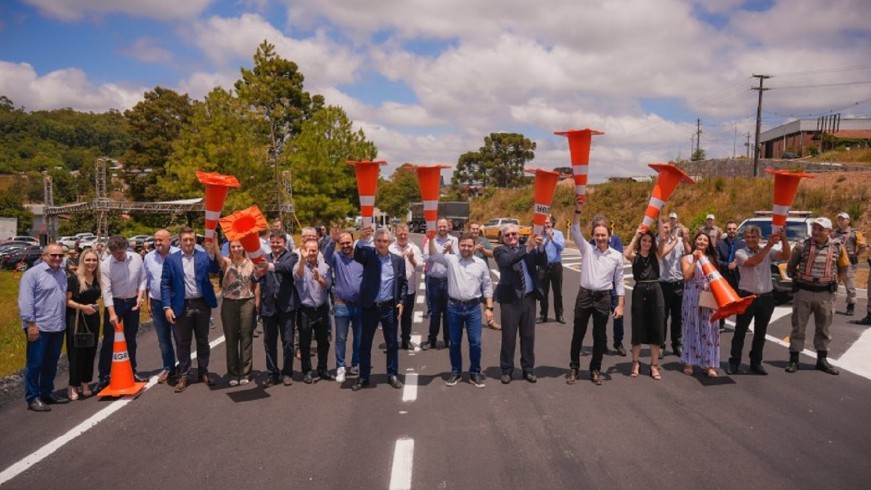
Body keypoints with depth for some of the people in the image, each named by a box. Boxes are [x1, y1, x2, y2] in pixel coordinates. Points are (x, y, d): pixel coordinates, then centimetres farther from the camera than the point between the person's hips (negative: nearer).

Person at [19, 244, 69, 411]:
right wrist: (31, 323, -16)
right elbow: (26, 300, -13)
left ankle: (47, 392, 26)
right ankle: (32, 398, 8)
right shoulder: (33, 273, -9)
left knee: (51, 363, 15)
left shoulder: (62, 273, 13)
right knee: (35, 363, 1)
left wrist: (66, 319, 15)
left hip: (58, 327, 7)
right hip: (39, 327, -7)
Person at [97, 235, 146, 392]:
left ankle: (132, 372, 26)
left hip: (132, 302, 3)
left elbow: (142, 279, 3)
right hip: (114, 303, -3)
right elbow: (106, 291, -18)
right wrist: (112, 313, -23)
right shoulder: (106, 265, -16)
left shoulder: (136, 258, -7)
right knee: (109, 340, 0)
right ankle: (104, 376, 8)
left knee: (131, 339, 13)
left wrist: (140, 296, -10)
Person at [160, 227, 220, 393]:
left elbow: (215, 269, -15)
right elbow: (165, 284, 0)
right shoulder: (171, 259, 2)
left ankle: (203, 373, 24)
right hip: (182, 306, -1)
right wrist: (167, 307, -8)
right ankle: (183, 376, 18)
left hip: (202, 304, 1)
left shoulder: (204, 256, 3)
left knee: (203, 341, 11)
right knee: (182, 343, 7)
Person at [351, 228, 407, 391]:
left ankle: (392, 375, 23)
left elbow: (403, 282, 9)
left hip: (389, 307, 1)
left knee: (392, 343, 9)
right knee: (365, 344, 8)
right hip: (370, 307, -1)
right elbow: (357, 253, -25)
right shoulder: (368, 255, -2)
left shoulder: (398, 260, 2)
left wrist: (401, 301, -1)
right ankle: (363, 377, 20)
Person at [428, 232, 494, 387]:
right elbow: (433, 255, -10)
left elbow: (487, 287, 6)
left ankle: (475, 373, 17)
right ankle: (456, 372, 24)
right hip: (454, 307, 0)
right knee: (455, 342, 10)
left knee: (475, 342, 2)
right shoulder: (451, 260, 1)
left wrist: (489, 308, 1)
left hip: (473, 308, 0)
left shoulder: (481, 264, 3)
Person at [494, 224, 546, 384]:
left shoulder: (530, 249, 10)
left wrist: (539, 247, -20)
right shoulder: (500, 250, -1)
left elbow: (543, 262, -3)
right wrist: (527, 248, -29)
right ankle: (506, 370, 16)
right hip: (510, 298, -3)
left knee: (528, 336, 11)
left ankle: (528, 369, 23)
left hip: (529, 297, 3)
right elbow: (507, 261, -22)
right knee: (508, 336, 3)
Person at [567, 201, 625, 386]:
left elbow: (619, 282, 4)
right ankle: (574, 368, 20)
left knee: (600, 335, 8)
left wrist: (620, 305, 0)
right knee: (578, 333, 7)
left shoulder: (616, 256, 2)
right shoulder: (587, 249, 2)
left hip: (603, 297, 0)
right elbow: (575, 232, -9)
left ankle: (595, 370, 22)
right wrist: (578, 211, -21)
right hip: (585, 295, 0)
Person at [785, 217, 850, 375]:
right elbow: (790, 268, 7)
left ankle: (822, 360, 23)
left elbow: (843, 267, 15)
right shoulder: (802, 246, -5)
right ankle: (794, 359, 11)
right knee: (798, 326, 4)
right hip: (803, 291, -2)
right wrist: (798, 278, 5)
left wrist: (834, 280, 9)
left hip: (826, 293, 2)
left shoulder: (837, 248, -1)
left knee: (824, 328, 11)